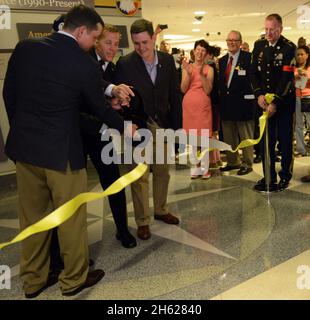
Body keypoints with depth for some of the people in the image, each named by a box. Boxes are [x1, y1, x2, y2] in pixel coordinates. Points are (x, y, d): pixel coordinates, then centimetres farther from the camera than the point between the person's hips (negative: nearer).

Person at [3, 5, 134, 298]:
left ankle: (33, 279, 31)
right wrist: (123, 127, 17)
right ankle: (74, 278, 28)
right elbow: (99, 107, -1)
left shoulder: (25, 48, 1)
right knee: (71, 217, 12)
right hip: (62, 150, -5)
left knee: (31, 215, 17)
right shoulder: (84, 63, -13)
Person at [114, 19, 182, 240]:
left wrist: (177, 124, 2)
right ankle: (142, 221, 15)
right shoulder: (125, 64, -12)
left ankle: (161, 210, 35)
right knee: (140, 176, 2)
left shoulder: (167, 60, 0)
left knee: (162, 171, 16)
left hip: (162, 125, 4)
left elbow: (175, 94, 4)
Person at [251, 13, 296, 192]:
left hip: (284, 101, -4)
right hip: (265, 100, 4)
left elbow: (286, 78, -16)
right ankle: (269, 177, 15)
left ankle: (285, 177, 15)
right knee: (266, 140, 5)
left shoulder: (289, 48, -9)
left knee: (285, 140, 3)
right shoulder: (259, 45, 6)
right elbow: (254, 72, 6)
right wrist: (259, 94, -8)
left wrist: (275, 102, -20)